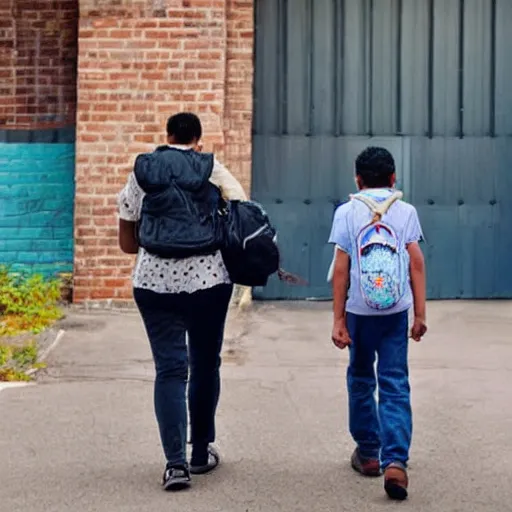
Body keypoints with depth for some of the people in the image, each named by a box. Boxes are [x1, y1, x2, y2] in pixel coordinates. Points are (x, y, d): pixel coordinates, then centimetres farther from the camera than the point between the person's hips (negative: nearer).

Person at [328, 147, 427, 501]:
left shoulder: (347, 213, 0)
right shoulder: (406, 211, 4)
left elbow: (341, 269, -3)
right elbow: (417, 263, -1)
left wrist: (339, 319, 0)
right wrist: (420, 313, 3)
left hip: (360, 311, 0)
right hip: (396, 311, 0)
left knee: (361, 379, 17)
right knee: (395, 385, 2)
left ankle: (368, 453, 25)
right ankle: (395, 460, -12)